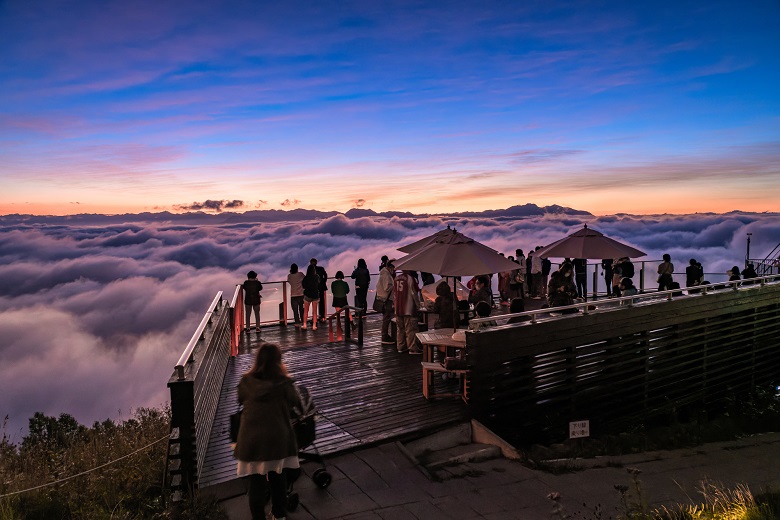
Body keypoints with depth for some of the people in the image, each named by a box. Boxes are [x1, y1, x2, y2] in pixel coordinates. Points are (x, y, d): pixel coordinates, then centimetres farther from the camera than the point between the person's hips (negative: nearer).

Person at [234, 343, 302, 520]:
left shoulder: (246, 381, -5)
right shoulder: (284, 382, -12)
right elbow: (297, 403, 2)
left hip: (251, 439, 1)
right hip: (278, 438, 0)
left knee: (255, 481, 13)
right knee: (278, 479, 19)